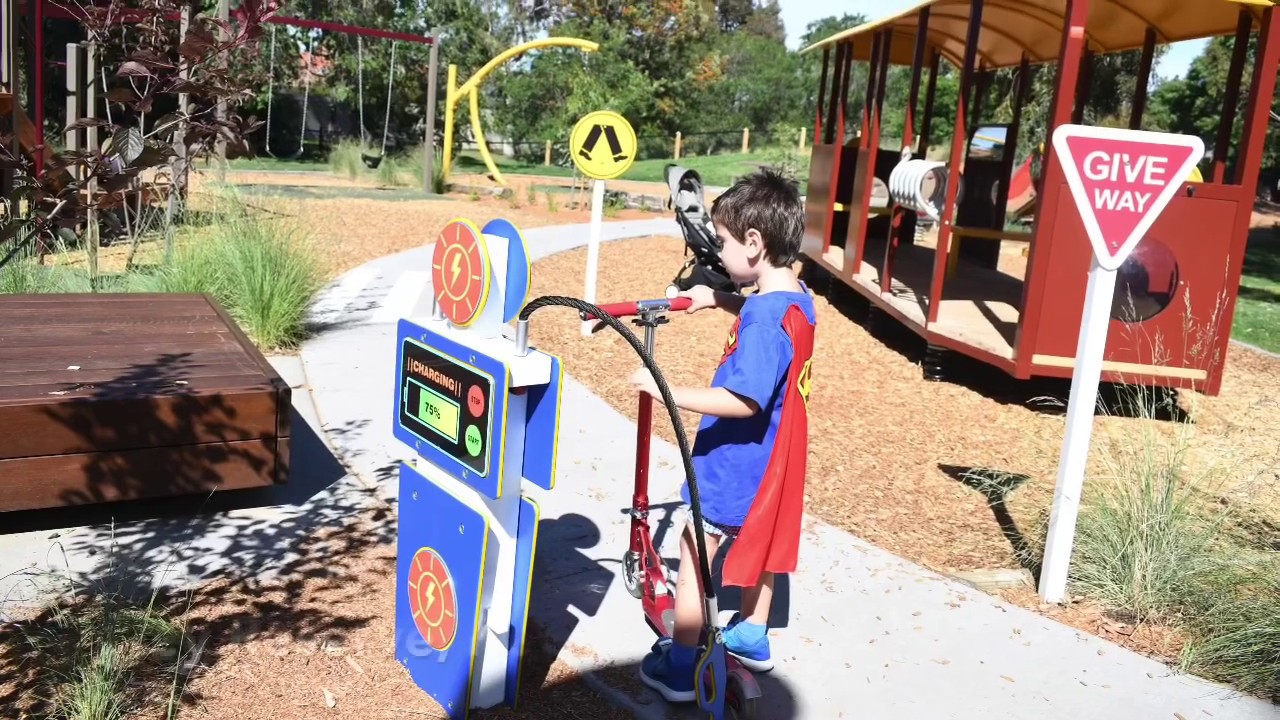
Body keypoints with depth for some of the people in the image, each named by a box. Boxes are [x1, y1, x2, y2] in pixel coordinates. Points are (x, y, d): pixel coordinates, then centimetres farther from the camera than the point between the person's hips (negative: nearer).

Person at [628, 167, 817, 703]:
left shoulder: (765, 319, -29)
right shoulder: (796, 298, 0)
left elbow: (743, 400, -35)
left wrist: (666, 390, -33)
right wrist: (720, 299, 12)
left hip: (734, 462, -9)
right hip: (770, 457, 9)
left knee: (694, 558, 5)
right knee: (758, 544, 24)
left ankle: (680, 668, 15)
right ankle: (752, 637, 41)